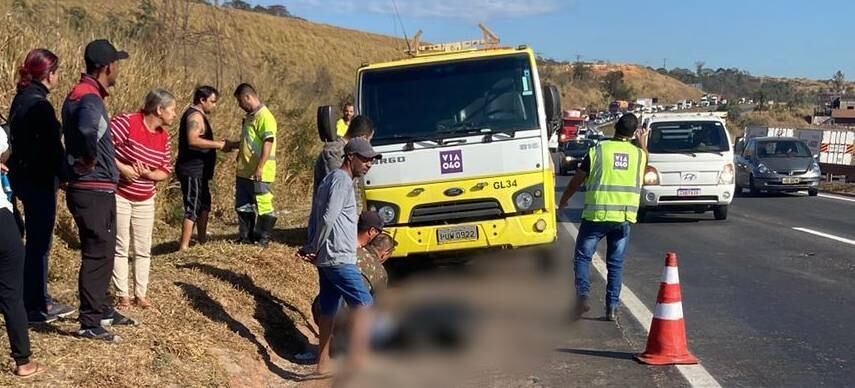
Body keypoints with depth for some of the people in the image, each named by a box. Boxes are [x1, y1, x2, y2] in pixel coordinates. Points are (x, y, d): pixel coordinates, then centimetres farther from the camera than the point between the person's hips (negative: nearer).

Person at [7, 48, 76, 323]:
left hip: (25, 177, 10)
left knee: (37, 240, 18)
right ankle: (34, 308, 6)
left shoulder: (22, 99, 10)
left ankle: (39, 299, 28)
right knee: (39, 242, -1)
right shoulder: (39, 105, -19)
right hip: (39, 180, -10)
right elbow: (52, 149, -19)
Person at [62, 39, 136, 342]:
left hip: (93, 190, 10)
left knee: (103, 252, 20)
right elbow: (87, 131, -42)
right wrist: (90, 159, -25)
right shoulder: (90, 98, -20)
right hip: (94, 191, -10)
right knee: (97, 255, -3)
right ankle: (90, 324, 4)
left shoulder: (82, 94, 12)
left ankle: (102, 309, 33)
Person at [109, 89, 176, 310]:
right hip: (119, 196, -6)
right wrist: (121, 168, -25)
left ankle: (140, 295, 18)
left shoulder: (163, 136, 3)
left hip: (145, 200, 6)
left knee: (143, 249, 9)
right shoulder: (126, 122, -17)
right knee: (120, 247, 0)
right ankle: (122, 296, 8)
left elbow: (166, 170, 7)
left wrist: (149, 174, -14)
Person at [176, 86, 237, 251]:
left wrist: (224, 144, 15)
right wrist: (219, 144, -25)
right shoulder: (195, 116, -16)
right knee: (193, 208, -9)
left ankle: (202, 239, 33)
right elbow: (193, 141, -30)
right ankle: (183, 247, -9)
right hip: (192, 171, -11)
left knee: (204, 204, 21)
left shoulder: (198, 115, 18)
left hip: (197, 171, 11)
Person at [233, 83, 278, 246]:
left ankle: (263, 238, 8)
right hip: (244, 172, 10)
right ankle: (246, 236, 23)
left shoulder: (264, 116, -15)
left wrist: (260, 167, -25)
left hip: (259, 173, -10)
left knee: (262, 205, 0)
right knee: (243, 206, 14)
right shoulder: (249, 116, 15)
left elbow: (268, 142, -22)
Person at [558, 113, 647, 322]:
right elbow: (645, 161, 33)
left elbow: (577, 180, 5)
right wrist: (643, 143, 44)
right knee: (616, 263, 11)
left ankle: (582, 295, -10)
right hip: (625, 216, 3)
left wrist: (563, 200, 19)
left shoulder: (598, 150, -2)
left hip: (597, 214, -3)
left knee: (582, 256, 8)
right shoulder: (638, 153, 6)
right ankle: (612, 307, 7)